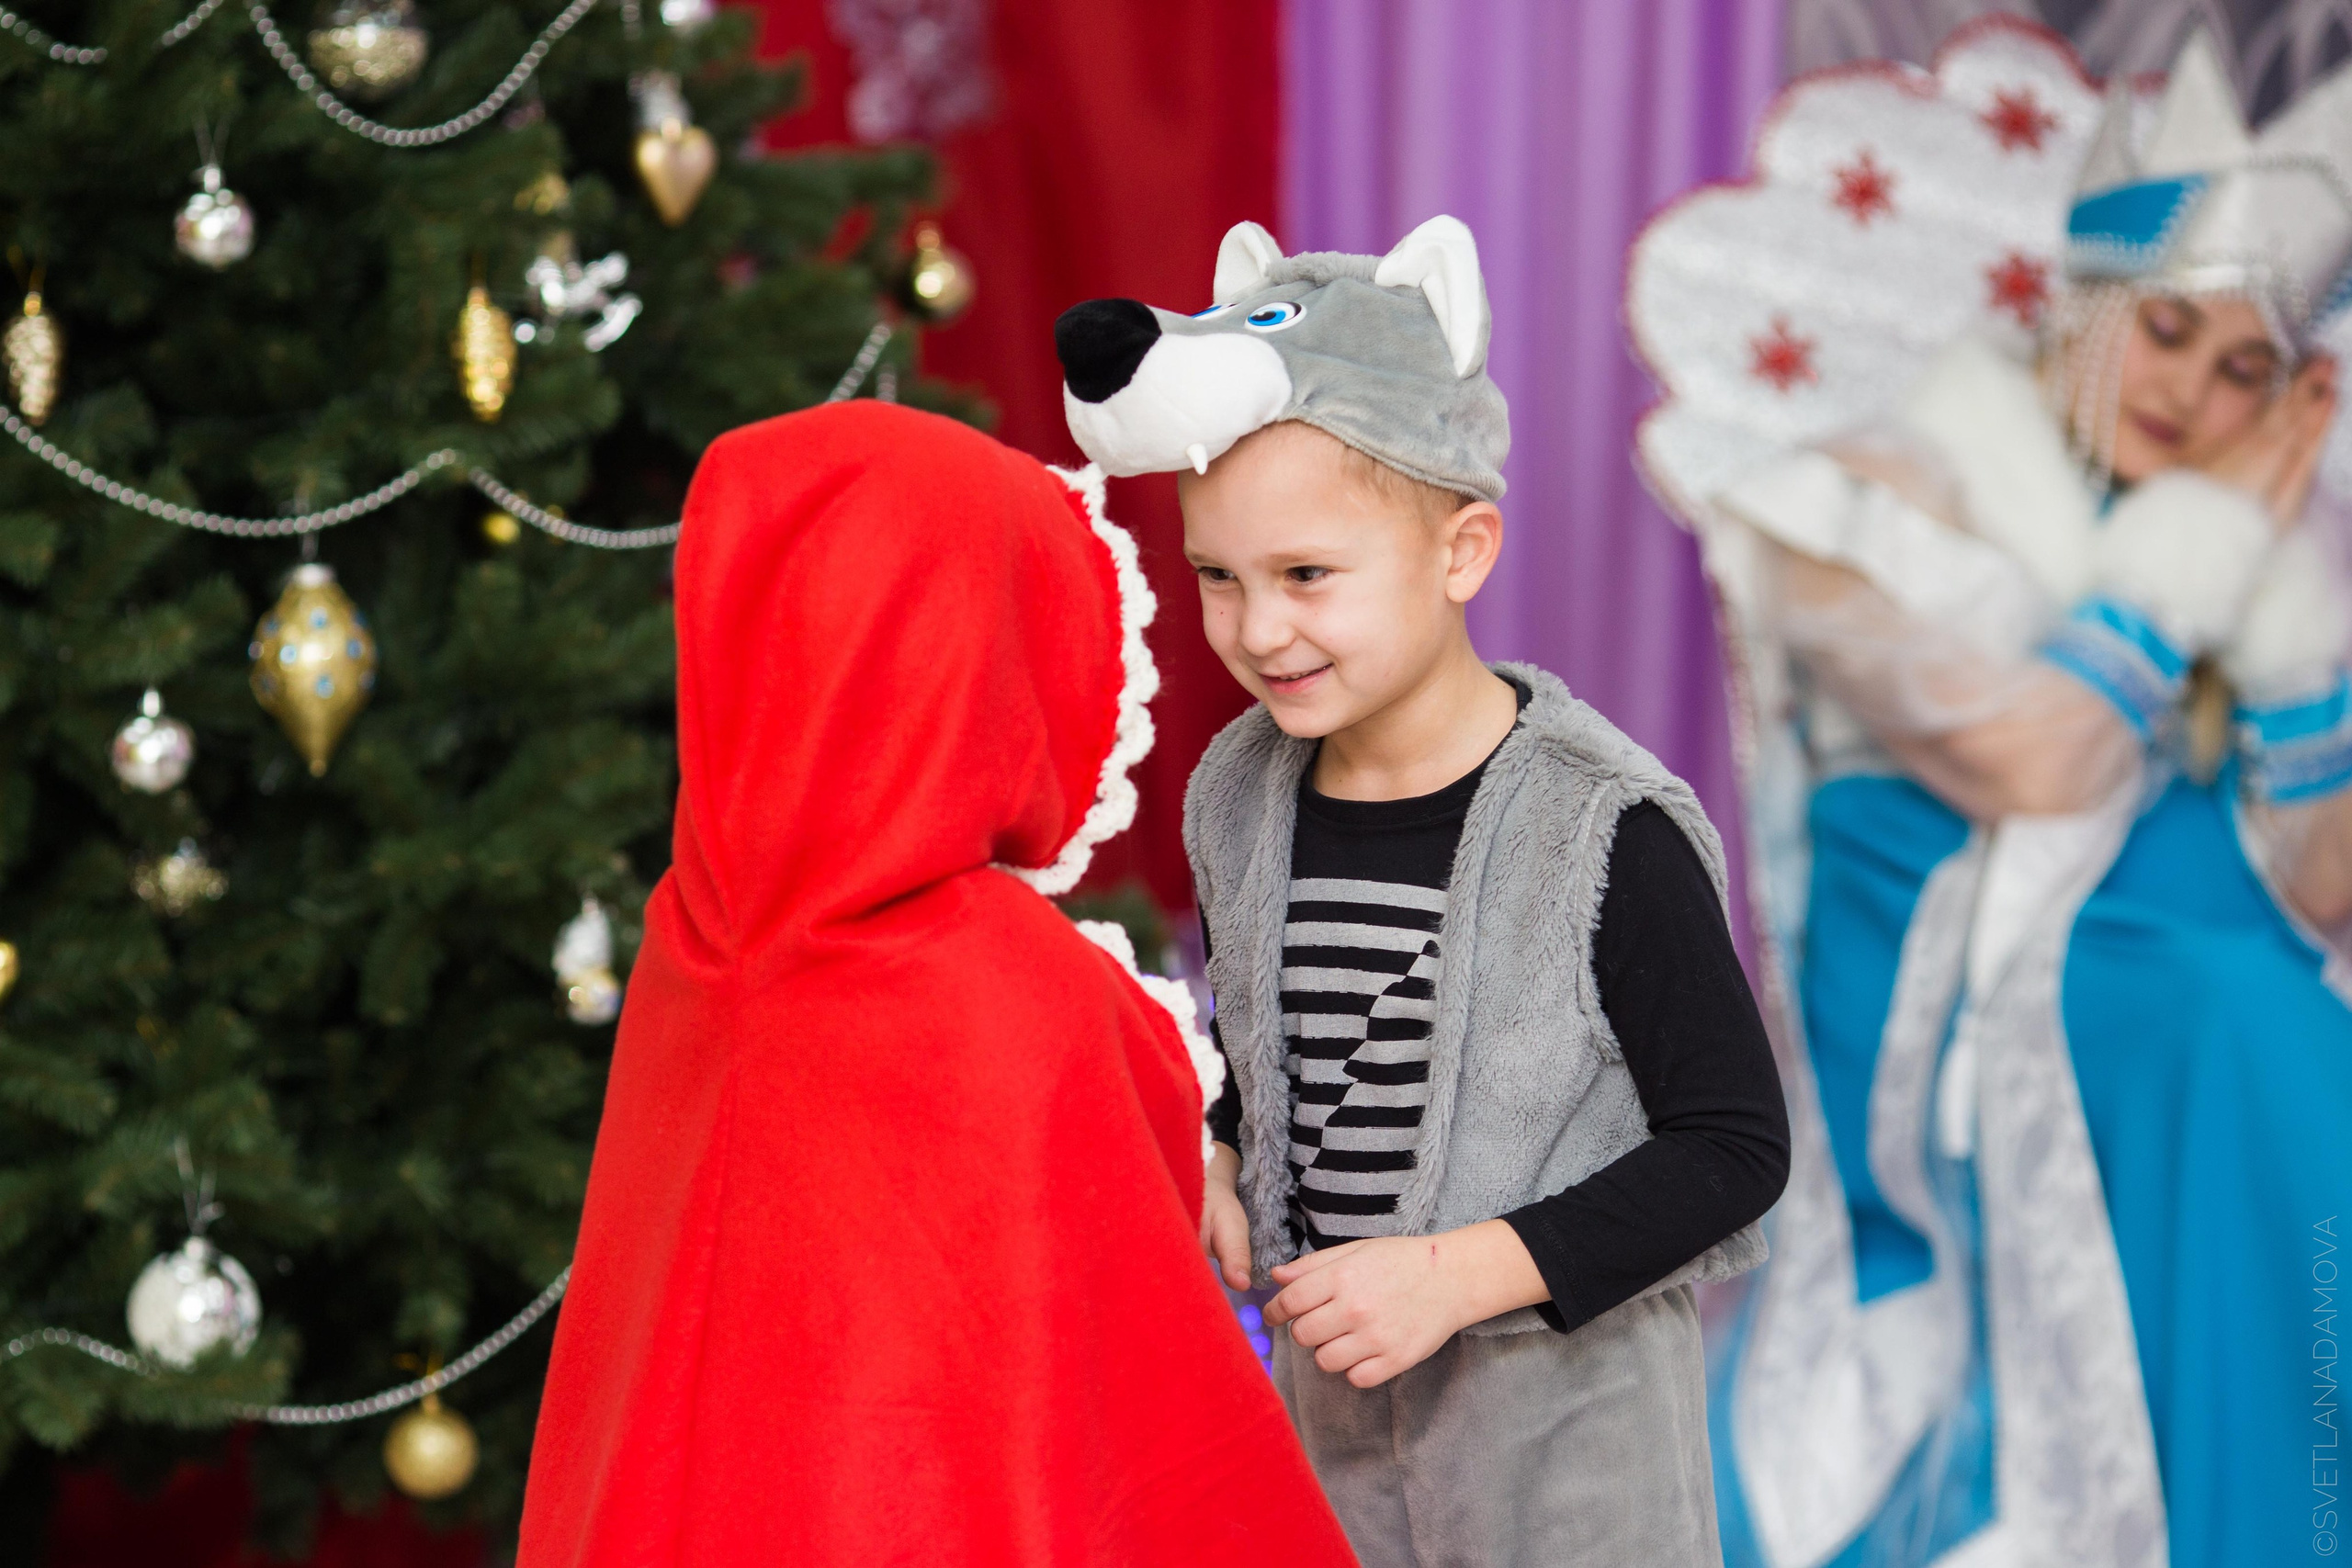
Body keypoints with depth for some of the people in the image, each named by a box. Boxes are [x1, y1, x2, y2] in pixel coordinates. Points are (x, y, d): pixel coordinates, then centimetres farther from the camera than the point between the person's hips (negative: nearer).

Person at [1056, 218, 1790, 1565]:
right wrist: (1225, 1170, -1)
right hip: (1331, 1395, 5)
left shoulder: (1604, 833, -19)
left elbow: (1735, 1145, -17)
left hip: (1567, 1413, -5)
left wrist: (1456, 1273, -22)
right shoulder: (1241, 797, -1)